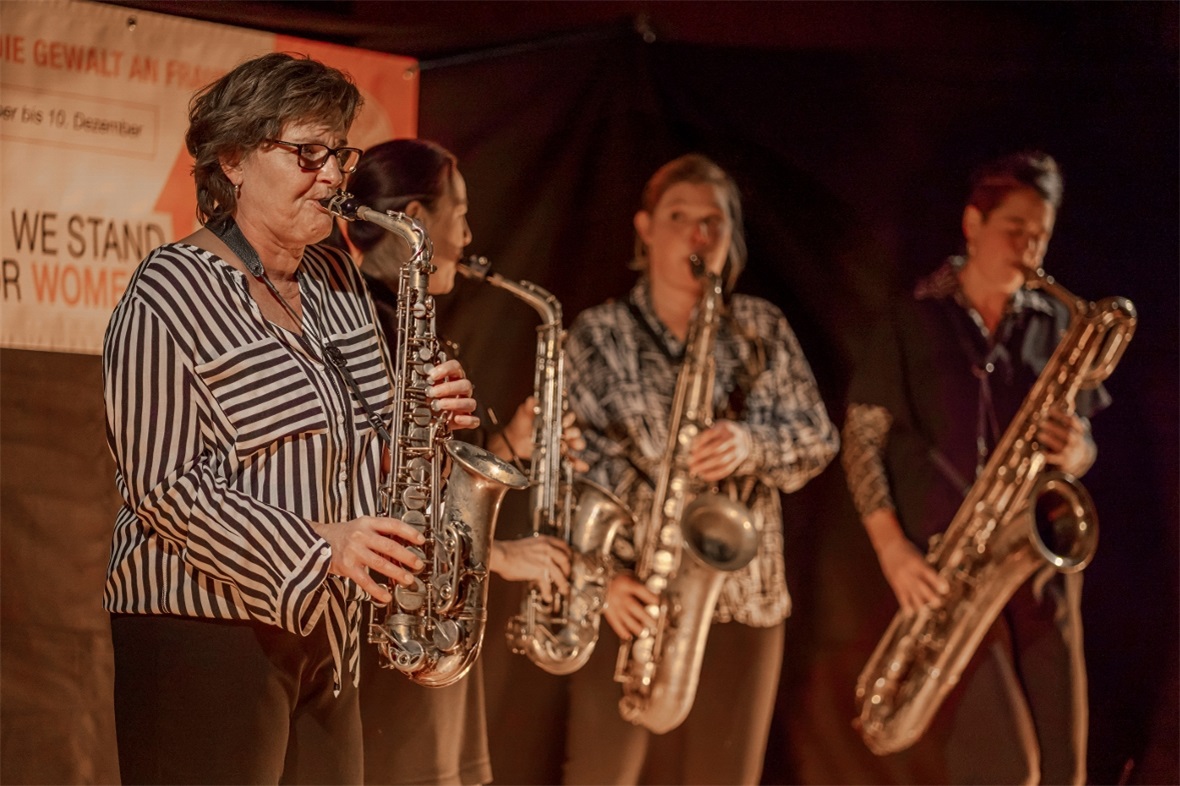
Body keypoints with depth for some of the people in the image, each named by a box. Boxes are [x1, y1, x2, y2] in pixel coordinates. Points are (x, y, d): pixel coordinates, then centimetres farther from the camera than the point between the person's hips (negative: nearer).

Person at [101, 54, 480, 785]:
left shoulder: (336, 280, 14)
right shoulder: (172, 294, -9)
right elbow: (161, 485, -15)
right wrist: (314, 547, -23)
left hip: (325, 633, 8)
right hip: (208, 626, -8)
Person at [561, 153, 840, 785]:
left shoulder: (762, 328, 10)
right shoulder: (599, 333, 2)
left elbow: (819, 440, 5)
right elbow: (573, 467, -5)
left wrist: (753, 446, -16)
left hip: (743, 595, 2)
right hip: (631, 595, -2)